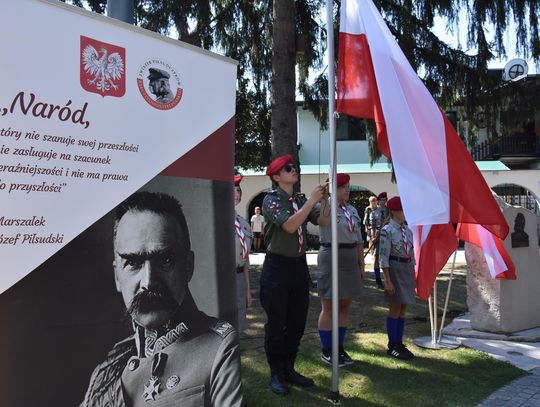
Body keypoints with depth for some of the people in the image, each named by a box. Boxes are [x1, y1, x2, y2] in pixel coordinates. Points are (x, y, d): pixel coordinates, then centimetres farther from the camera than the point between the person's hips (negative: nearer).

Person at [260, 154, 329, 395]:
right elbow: (289, 225, -23)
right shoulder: (271, 200, -9)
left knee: (297, 321, 13)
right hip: (278, 266, -6)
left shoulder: (301, 200, 10)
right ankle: (276, 374, 14)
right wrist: (312, 200, -21)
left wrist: (325, 200, -13)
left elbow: (324, 221, 2)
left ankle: (288, 369, 27)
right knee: (276, 323, 2)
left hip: (299, 264, 7)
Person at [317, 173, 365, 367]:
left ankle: (339, 348, 23)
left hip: (350, 259, 7)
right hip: (331, 257, -7)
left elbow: (358, 240, 16)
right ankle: (326, 351, 12)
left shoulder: (352, 210, 13)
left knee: (345, 306, 11)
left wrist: (361, 264, 15)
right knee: (329, 306, 1)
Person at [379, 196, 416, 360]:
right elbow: (383, 257, -15)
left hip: (408, 270, 7)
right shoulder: (387, 230, -12)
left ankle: (399, 343, 22)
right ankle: (392, 346, 12)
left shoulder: (408, 230, 9)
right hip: (395, 270, -7)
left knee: (403, 309, 12)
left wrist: (413, 276, 14)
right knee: (395, 309, 1)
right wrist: (388, 280, -17)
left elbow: (411, 254, 14)